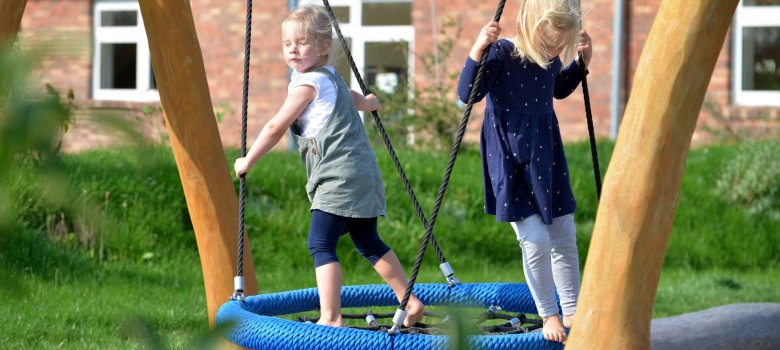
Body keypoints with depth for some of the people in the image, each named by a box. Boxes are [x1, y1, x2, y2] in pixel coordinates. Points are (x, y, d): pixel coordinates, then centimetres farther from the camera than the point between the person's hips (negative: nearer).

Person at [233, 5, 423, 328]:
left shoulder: (307, 84, -9)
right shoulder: (330, 77, 20)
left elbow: (276, 127, -10)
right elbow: (348, 96, 44)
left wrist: (247, 161, 1)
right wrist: (365, 103, 67)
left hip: (339, 177, -11)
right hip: (361, 174, 11)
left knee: (320, 244, -15)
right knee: (368, 243, 20)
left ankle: (331, 318, -23)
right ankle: (410, 303, 24)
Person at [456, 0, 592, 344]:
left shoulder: (551, 58, -2)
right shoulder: (500, 54, -20)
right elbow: (467, 94, -23)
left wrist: (582, 61, 4)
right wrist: (477, 50, -35)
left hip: (546, 160, 6)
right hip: (511, 164, -6)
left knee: (564, 238, 10)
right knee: (535, 240, -10)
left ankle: (572, 313, 23)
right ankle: (548, 315, 9)